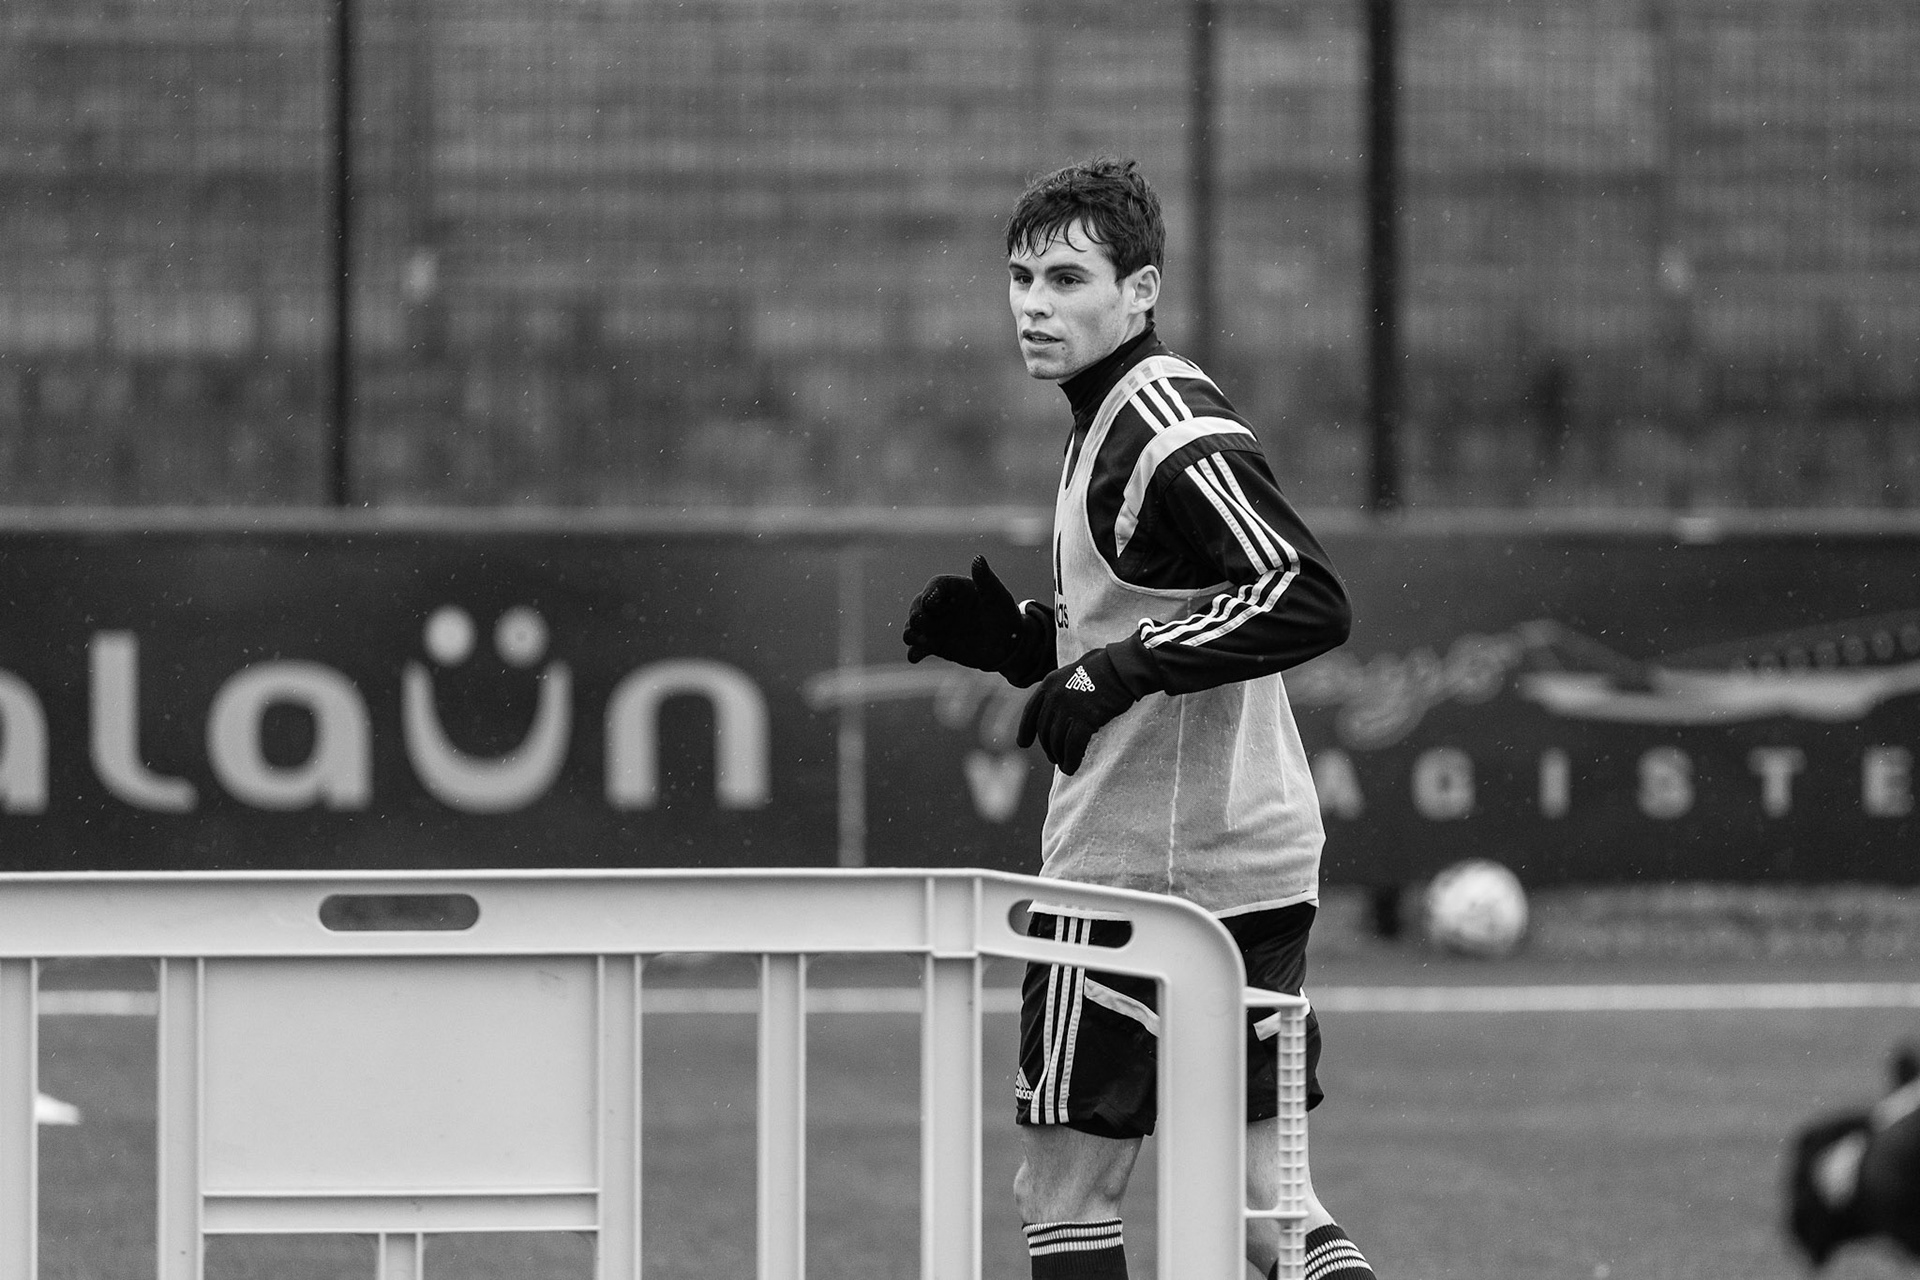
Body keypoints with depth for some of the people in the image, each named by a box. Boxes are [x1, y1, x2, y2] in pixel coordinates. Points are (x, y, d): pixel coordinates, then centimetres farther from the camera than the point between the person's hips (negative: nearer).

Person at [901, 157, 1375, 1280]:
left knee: (1065, 1188, 0)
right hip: (1254, 863, 10)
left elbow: (1310, 600, -25)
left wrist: (1124, 663, -27)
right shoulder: (1115, 425, 17)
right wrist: (1016, 638, 12)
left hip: (1139, 862, -10)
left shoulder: (1173, 431, -14)